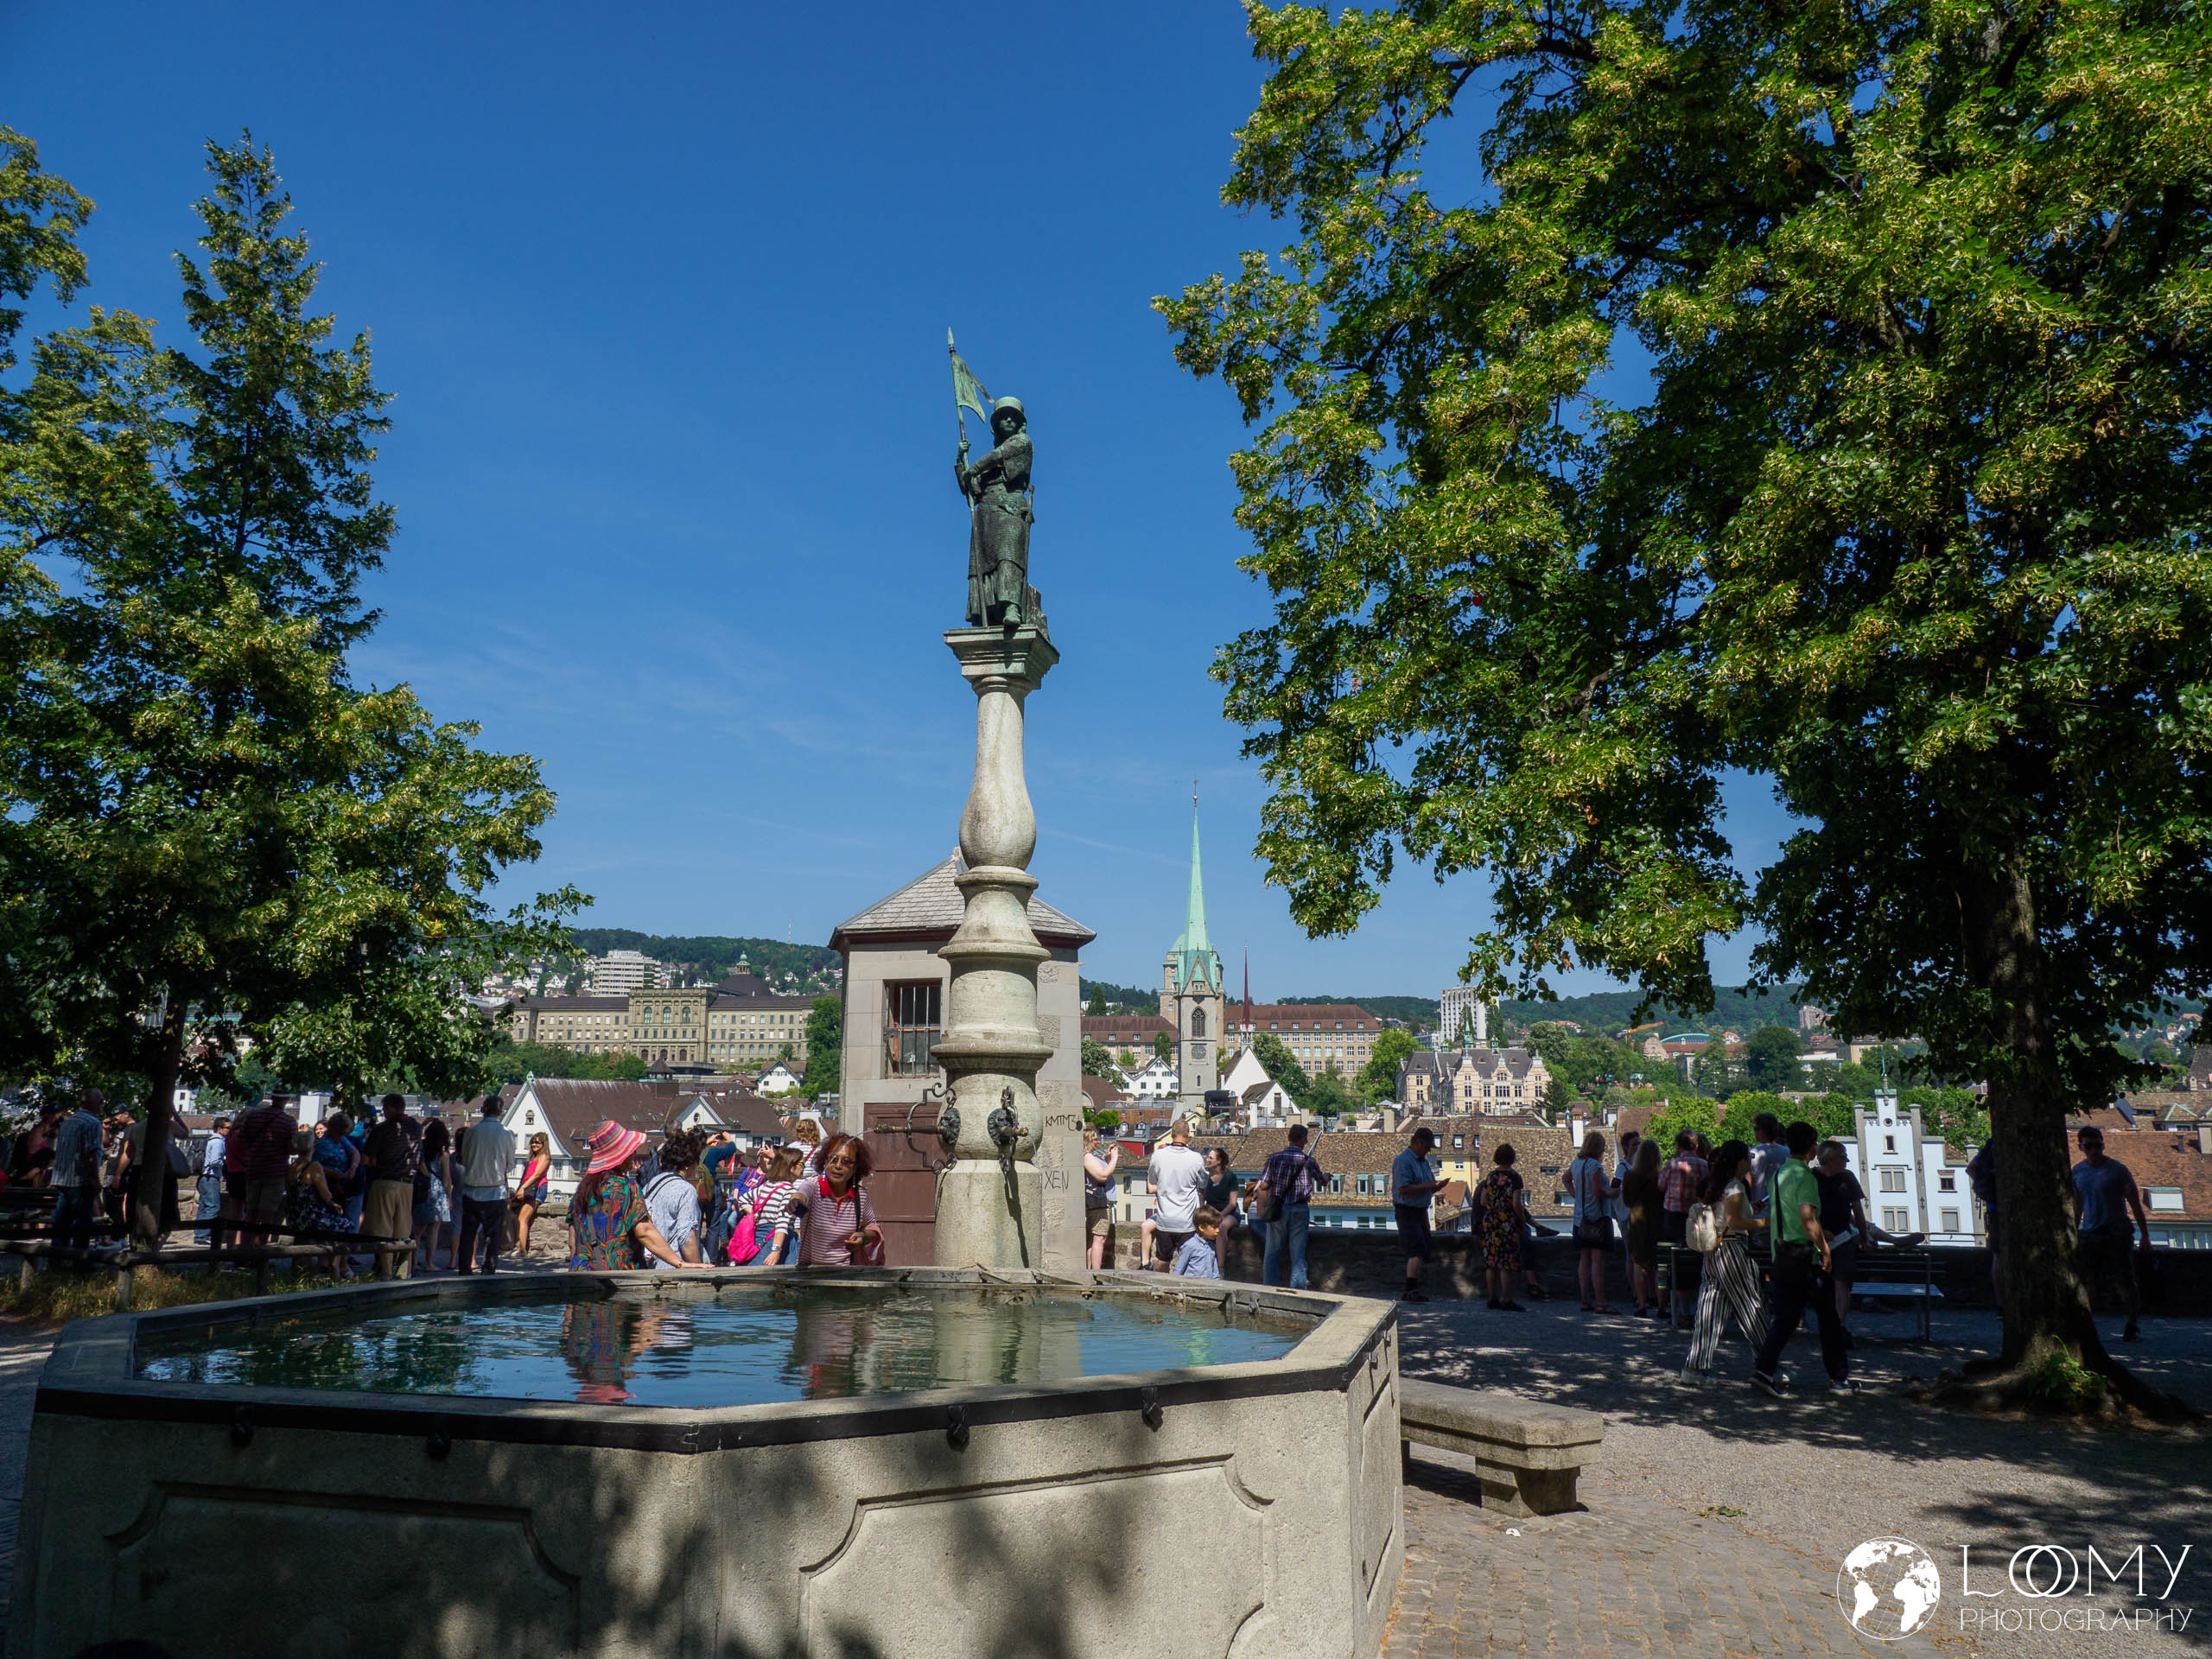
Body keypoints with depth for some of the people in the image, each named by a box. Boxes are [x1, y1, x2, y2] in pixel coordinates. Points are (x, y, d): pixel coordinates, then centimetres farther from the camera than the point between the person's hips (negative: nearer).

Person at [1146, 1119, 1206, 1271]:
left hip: (1164, 1220, 2)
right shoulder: (1196, 1159, -12)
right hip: (1186, 1223, -1)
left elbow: (1151, 1188, 4)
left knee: (1163, 1261, 16)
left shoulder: (1158, 1156, -8)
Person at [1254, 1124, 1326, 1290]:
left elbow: (1263, 1186, -5)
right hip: (1300, 1209, -1)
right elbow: (1322, 1180, 16)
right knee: (1298, 1256, 4)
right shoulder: (1308, 1160, -2)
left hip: (1277, 1209, 1)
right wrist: (1326, 1174, 39)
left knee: (1272, 1254, 10)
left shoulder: (1274, 1158, -3)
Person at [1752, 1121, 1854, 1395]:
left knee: (1785, 1316, 9)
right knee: (1827, 1316, 6)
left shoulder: (1779, 1173, 12)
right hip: (1804, 1255, -8)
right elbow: (1808, 1220, -24)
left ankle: (1763, 1369, -1)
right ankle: (1839, 1379, 14)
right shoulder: (1804, 1177, -15)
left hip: (1781, 1256, 8)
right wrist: (1825, 1249, -13)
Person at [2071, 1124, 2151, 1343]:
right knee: (2086, 1282, -2)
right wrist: (2075, 1234, 19)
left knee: (2126, 1282, -1)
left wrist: (2145, 1235, -2)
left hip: (2116, 1232, -3)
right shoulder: (2077, 1172, 8)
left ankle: (2133, 1325, 13)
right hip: (2089, 1234, 3)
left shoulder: (2118, 1170, -4)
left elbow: (2136, 1205, 1)